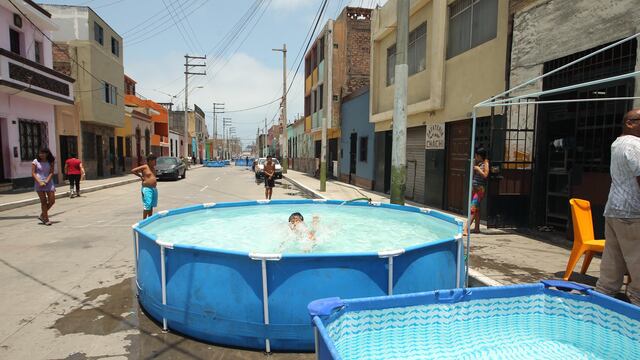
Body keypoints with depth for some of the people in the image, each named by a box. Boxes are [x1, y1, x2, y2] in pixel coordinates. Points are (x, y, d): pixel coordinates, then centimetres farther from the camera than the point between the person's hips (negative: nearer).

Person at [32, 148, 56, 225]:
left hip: (48, 182, 2)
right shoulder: (35, 161, 1)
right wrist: (40, 182, -14)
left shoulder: (50, 162, 5)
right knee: (43, 201, -1)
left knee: (52, 201, -1)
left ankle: (42, 215, 21)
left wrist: (46, 181, -13)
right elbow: (33, 173, -2)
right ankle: (46, 219, 5)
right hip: (39, 183, -2)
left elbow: (51, 173, 0)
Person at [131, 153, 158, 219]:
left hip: (154, 189, 8)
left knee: (152, 205, 13)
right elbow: (132, 171, -9)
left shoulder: (153, 168, 13)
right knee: (147, 206, -9)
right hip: (147, 189, -8)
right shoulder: (144, 167, -8)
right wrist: (141, 176, -5)